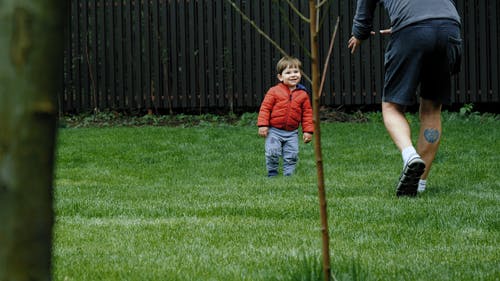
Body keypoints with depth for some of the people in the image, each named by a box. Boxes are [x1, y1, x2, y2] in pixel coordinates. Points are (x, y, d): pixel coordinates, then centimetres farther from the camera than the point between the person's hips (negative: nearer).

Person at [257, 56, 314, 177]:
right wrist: (262, 125, -10)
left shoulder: (303, 94, 3)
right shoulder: (274, 91, -5)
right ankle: (272, 173, 9)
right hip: (274, 131, -2)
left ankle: (288, 175, 13)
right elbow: (265, 108, -3)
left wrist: (308, 131, 3)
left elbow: (307, 113, 7)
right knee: (272, 153, -10)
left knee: (292, 156, 0)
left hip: (292, 133, 2)